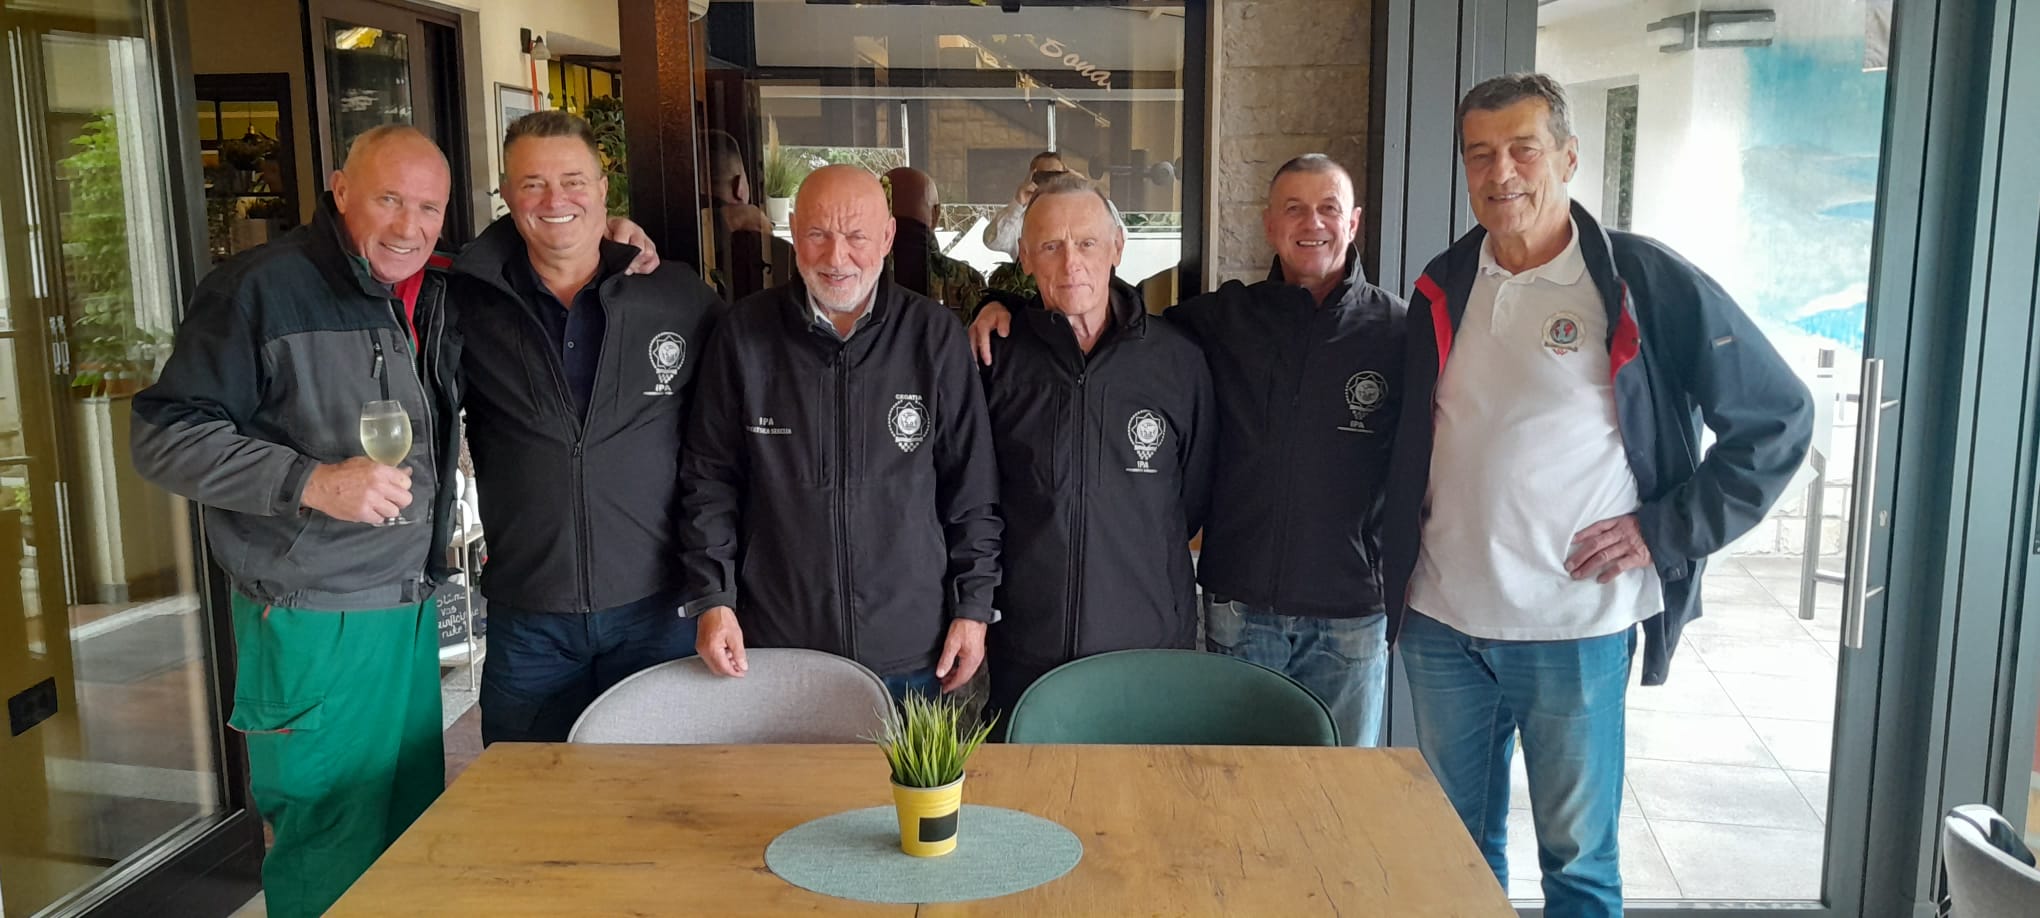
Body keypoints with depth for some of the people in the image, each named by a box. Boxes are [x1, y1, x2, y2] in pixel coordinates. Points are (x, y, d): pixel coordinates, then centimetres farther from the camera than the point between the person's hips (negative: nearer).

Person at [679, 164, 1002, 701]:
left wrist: (973, 607, 0)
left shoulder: (935, 337, -5)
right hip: (776, 645, 0)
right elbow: (709, 479, 3)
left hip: (911, 652, 0)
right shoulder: (744, 334, -3)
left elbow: (972, 489, 1)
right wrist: (713, 599, -3)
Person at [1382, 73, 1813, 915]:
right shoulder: (1443, 288, 6)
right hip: (1442, 624, 4)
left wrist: (1667, 531, -9)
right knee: (1458, 847, 17)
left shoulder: (1647, 282, -8)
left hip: (1577, 630, -4)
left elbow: (1778, 419, -4)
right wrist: (1400, 557, 9)